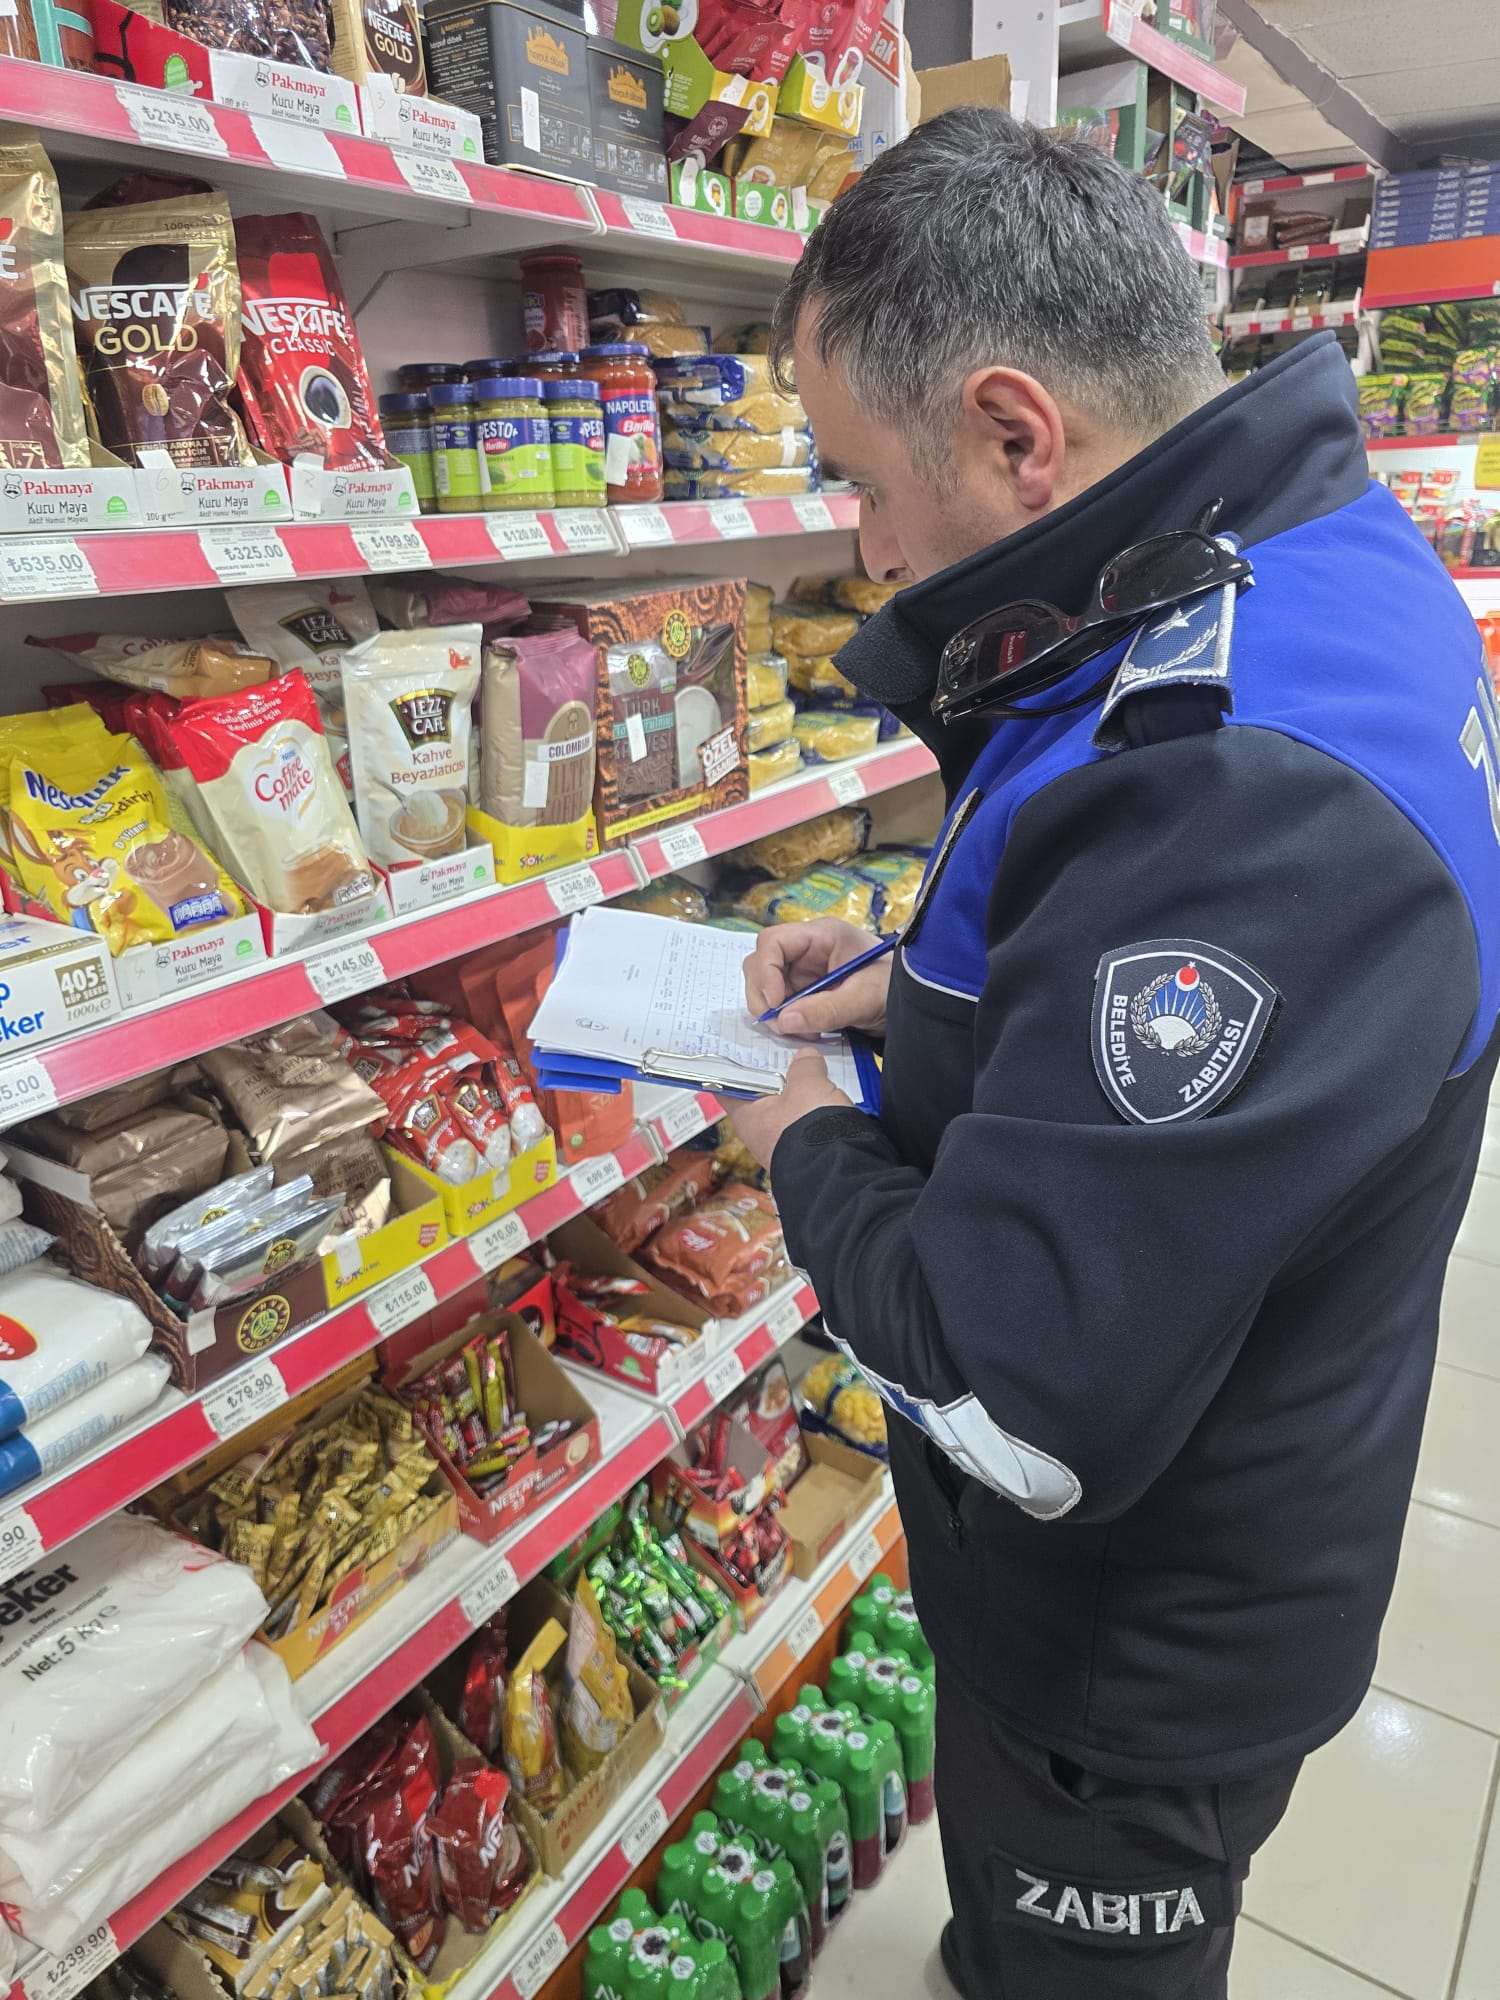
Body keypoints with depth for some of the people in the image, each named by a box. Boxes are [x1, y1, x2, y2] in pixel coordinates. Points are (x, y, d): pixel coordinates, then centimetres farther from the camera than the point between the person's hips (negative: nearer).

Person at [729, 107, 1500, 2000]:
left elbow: (1021, 1405, -36)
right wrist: (912, 981, 0)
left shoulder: (1243, 787, -38)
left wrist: (812, 1152, -18)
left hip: (1139, 1646, -8)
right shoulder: (1323, 561, -3)